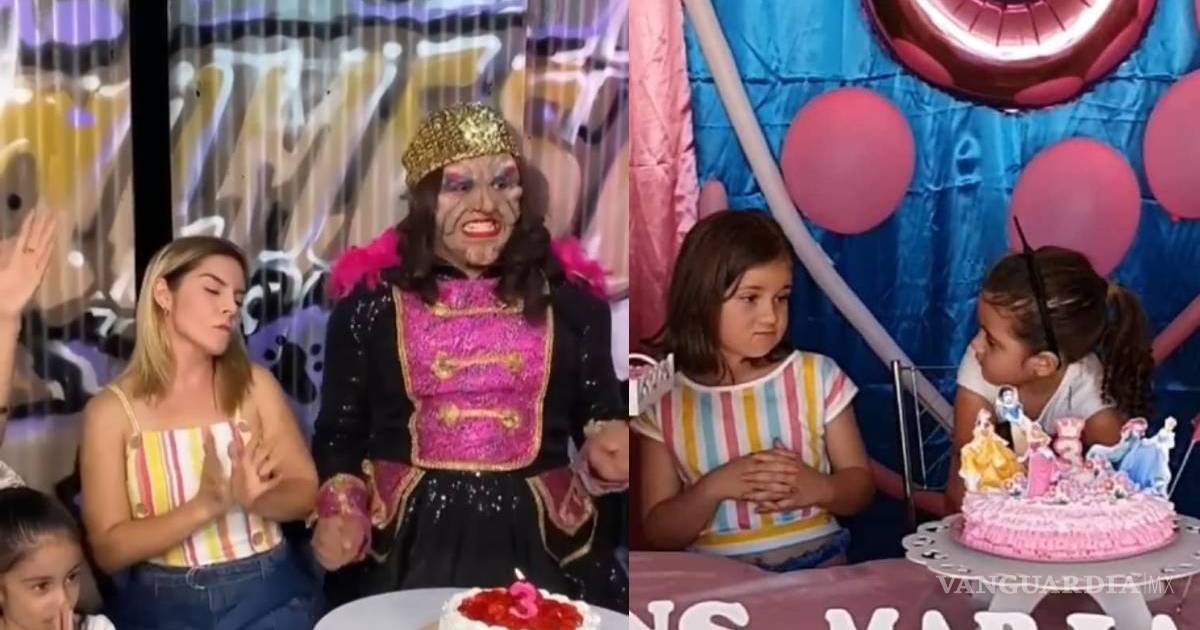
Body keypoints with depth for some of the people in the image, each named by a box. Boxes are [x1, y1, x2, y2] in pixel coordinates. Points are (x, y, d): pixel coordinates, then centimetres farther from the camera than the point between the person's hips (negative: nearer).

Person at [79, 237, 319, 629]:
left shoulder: (256, 386, 3)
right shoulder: (111, 410, -2)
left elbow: (306, 491, 3)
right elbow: (109, 549, -6)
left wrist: (249, 499, -17)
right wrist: (204, 508, -19)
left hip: (268, 595, 1)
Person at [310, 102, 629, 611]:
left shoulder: (569, 298, 5)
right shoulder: (372, 300, 2)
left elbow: (599, 413, 10)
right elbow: (340, 431, 8)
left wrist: (606, 450, -11)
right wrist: (340, 512, -8)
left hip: (539, 542, 1)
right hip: (408, 545, -1)